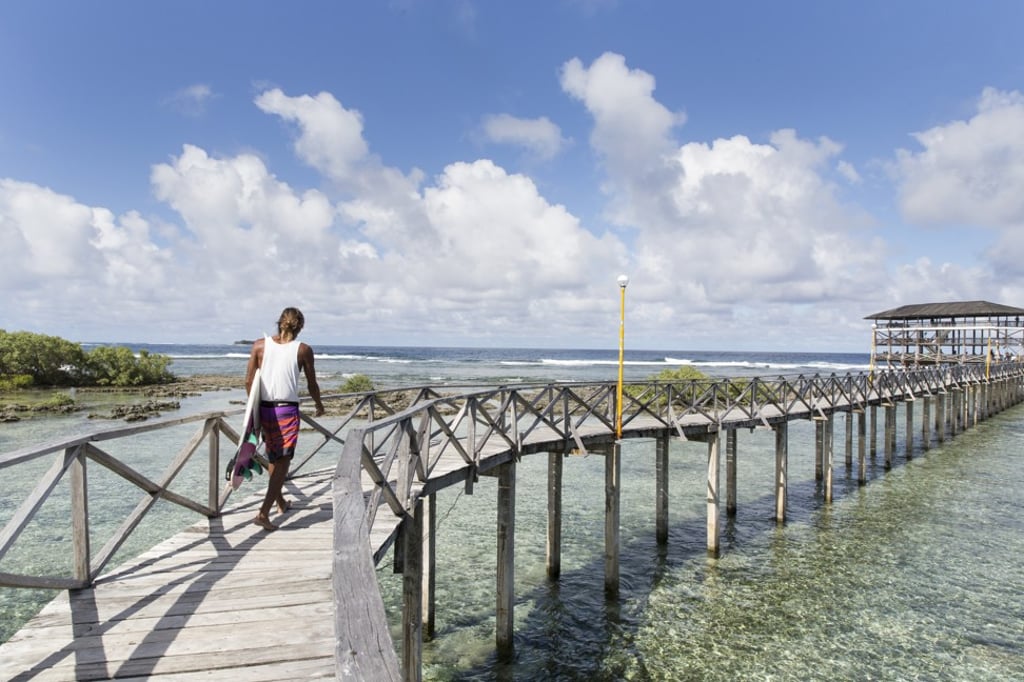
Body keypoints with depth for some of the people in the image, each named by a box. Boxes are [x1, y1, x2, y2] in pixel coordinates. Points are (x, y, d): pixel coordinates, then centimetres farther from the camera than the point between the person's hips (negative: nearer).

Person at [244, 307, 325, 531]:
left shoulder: (260, 345, 1)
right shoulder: (303, 350, -4)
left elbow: (249, 381, 2)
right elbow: (312, 385, 3)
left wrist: (256, 405, 18)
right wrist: (319, 404, 22)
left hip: (264, 409, 4)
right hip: (287, 410, -4)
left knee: (273, 458, 21)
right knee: (283, 461, 2)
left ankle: (281, 502, 39)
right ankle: (264, 513, -9)